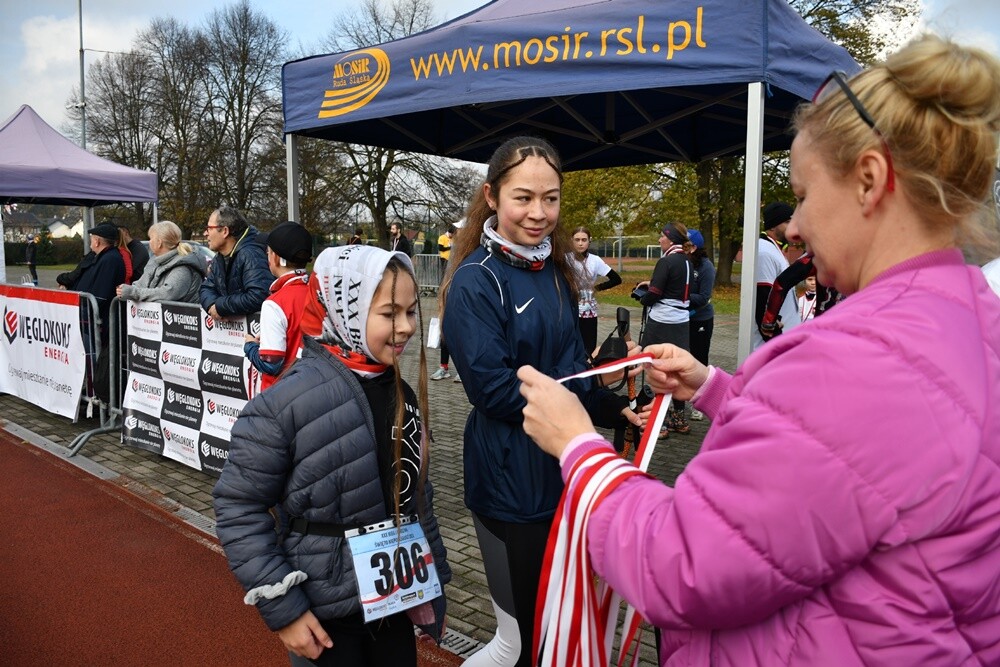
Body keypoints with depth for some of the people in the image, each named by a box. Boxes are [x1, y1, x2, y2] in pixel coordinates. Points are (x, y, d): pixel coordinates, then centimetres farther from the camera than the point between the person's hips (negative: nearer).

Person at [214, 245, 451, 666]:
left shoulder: (402, 395, -1)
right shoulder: (289, 401, -20)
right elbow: (238, 507, -14)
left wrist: (433, 581, 11)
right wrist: (282, 608, -14)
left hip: (394, 604, 5)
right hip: (324, 614, -5)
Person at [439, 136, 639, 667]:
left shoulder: (553, 270, 7)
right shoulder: (476, 281, -16)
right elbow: (494, 389, -22)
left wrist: (615, 407, -6)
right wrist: (597, 398, -19)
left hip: (561, 468, 8)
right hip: (511, 479, -7)